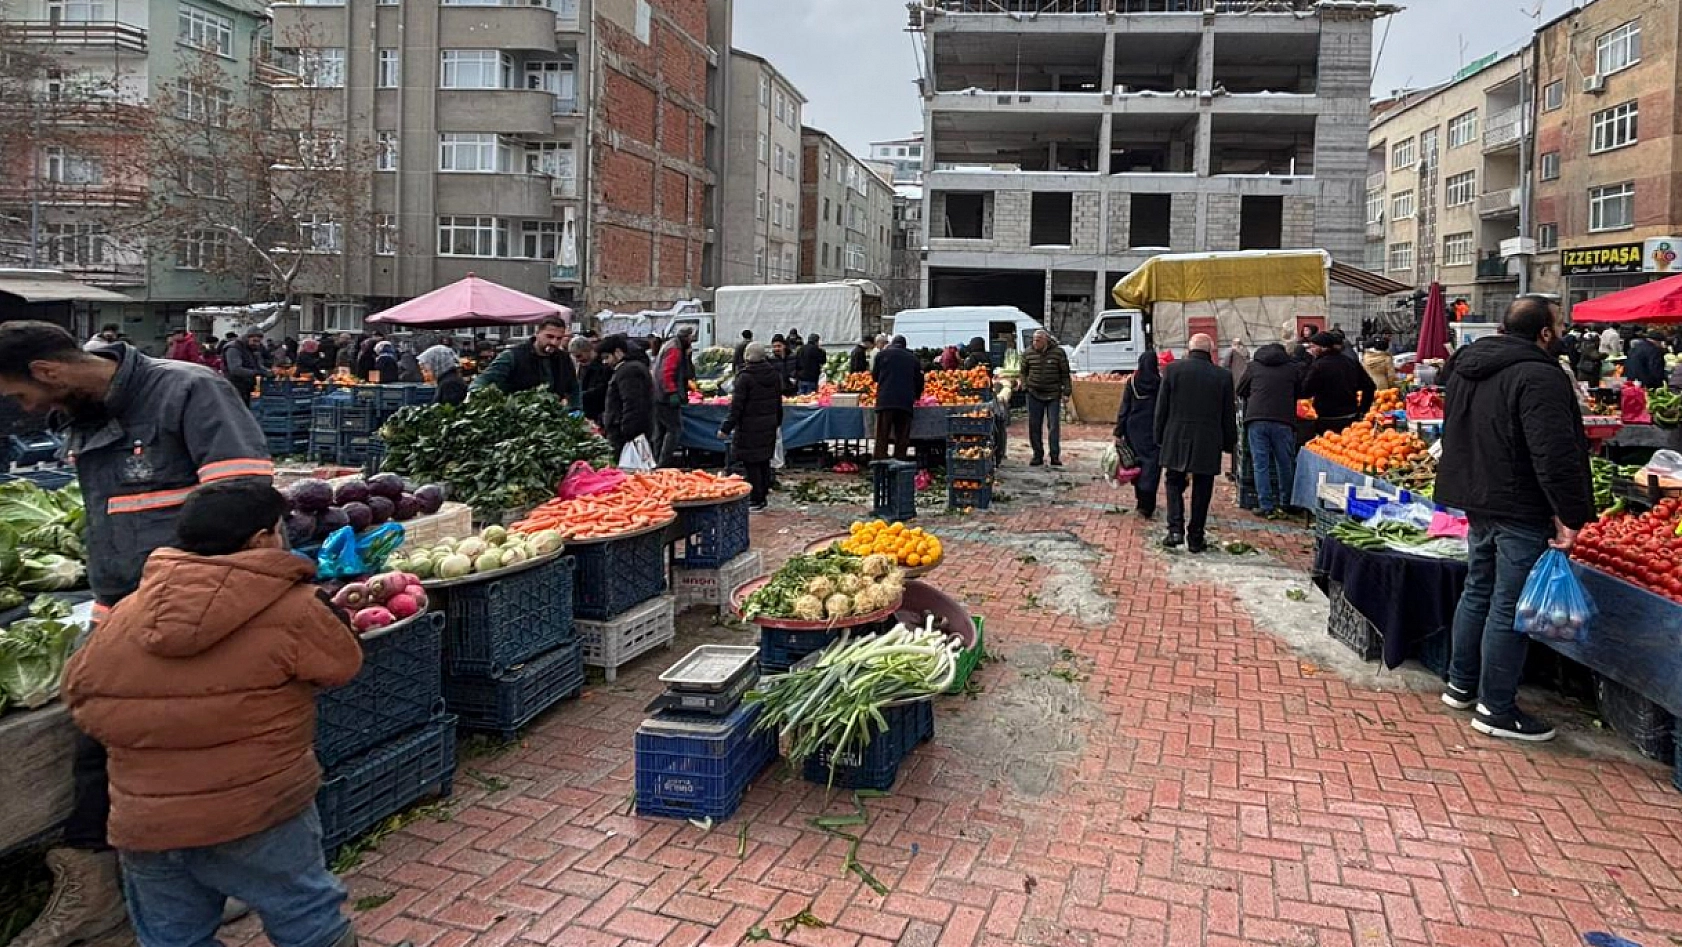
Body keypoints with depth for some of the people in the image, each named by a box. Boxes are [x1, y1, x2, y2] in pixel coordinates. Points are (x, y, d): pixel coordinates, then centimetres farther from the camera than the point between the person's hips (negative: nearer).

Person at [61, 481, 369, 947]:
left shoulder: (122, 616, 2)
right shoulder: (293, 608, -15)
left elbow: (79, 692, 14)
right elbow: (343, 664, -2)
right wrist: (327, 612, 14)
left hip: (143, 823, 4)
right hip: (259, 810, -4)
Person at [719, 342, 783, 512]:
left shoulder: (745, 377, -15)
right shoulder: (774, 375, 6)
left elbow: (736, 406, -17)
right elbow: (779, 401, 15)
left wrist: (726, 428, -13)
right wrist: (778, 421, 27)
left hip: (749, 427, -7)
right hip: (769, 426, 7)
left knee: (751, 463, 0)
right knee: (764, 461, 17)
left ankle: (756, 501, 3)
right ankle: (764, 494, 25)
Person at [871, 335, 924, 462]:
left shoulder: (883, 354, 10)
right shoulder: (913, 358, 16)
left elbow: (874, 375, 15)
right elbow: (919, 380, 18)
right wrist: (916, 396, 34)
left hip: (886, 400, -2)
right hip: (906, 402, 2)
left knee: (882, 436, -3)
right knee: (902, 436, 5)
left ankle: (879, 459, -10)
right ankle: (900, 459, 2)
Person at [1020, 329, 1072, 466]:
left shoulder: (1058, 352, -4)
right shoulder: (1028, 353, 2)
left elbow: (1065, 373, 2)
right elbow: (1024, 371, 15)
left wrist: (1067, 391, -2)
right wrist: (1025, 386, 2)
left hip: (1053, 395, -2)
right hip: (1034, 394, 2)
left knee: (1054, 425, -3)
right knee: (1034, 426, 4)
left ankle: (1055, 456, 3)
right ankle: (1037, 455, 13)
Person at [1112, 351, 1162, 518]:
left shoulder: (1131, 382, -3)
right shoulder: (1160, 383, -8)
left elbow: (1123, 408, -2)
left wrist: (1119, 433, 2)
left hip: (1133, 429, 3)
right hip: (1153, 431, -3)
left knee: (1137, 462, 15)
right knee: (1152, 465, -1)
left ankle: (1140, 501, 25)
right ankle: (1147, 507, -8)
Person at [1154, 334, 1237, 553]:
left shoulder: (1173, 369, -3)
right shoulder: (1223, 376, -2)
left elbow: (1162, 407, 0)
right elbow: (1229, 414, 4)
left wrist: (1160, 437, 10)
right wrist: (1230, 443, 15)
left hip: (1176, 440, 0)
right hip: (1208, 444, 0)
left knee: (1175, 484, 14)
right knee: (1202, 491, 9)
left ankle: (1175, 529, -2)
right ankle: (1196, 537, 14)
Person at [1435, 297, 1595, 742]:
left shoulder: (1465, 367, 10)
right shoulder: (1538, 376, -19)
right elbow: (1556, 455, -25)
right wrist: (1569, 516, -19)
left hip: (1476, 501, 9)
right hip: (1522, 511, -9)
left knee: (1478, 591, 20)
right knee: (1509, 606, -1)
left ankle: (1461, 685, 30)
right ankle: (1496, 709, 7)